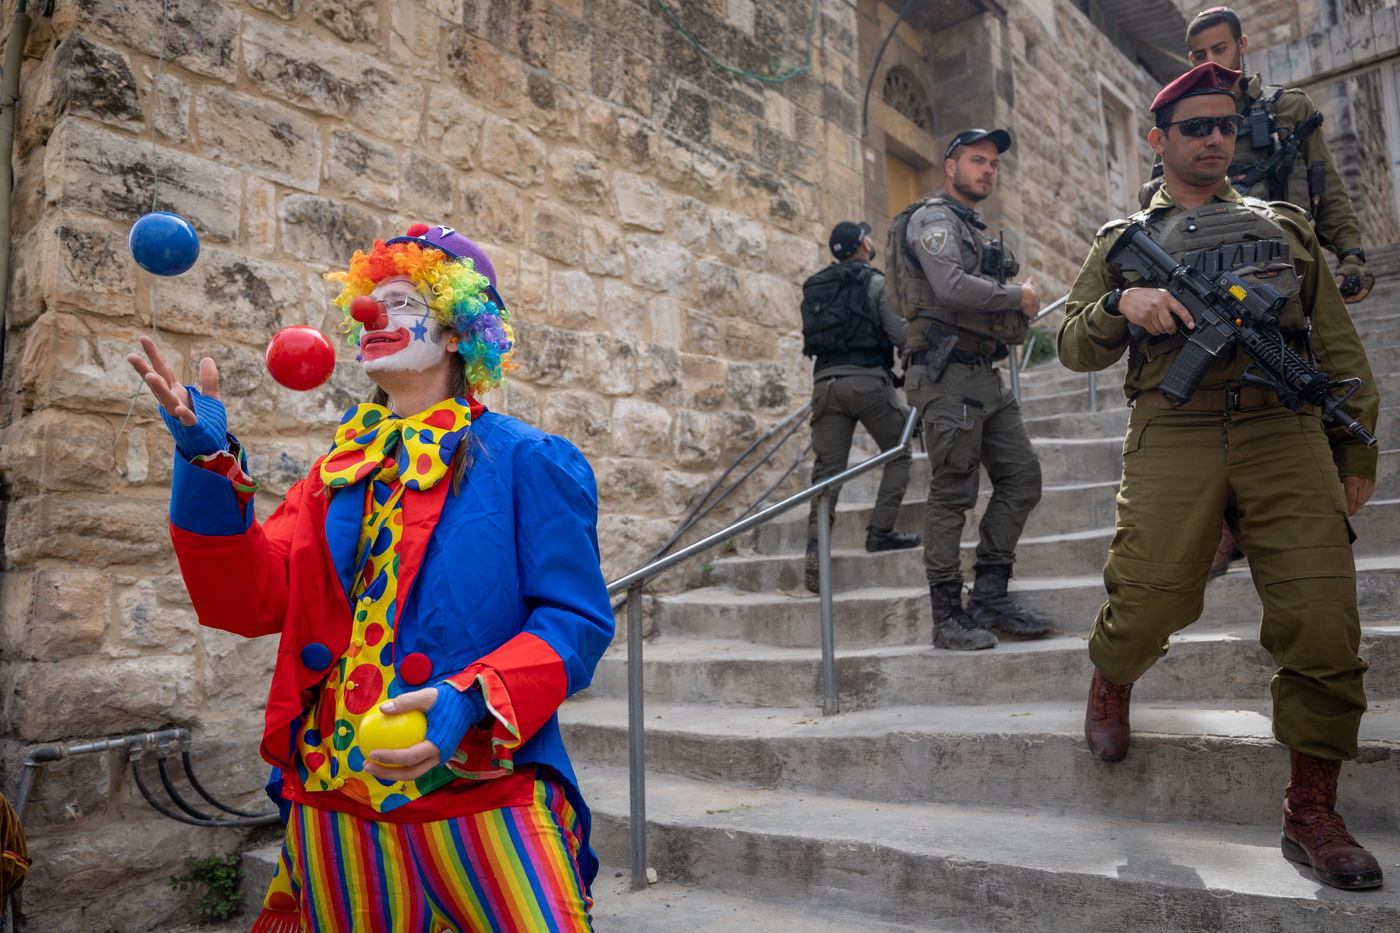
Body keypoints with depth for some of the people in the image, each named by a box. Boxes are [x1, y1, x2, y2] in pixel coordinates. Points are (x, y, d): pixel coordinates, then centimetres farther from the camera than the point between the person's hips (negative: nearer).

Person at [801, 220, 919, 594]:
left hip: (826, 383, 5)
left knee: (827, 469, 3)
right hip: (868, 381, -5)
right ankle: (881, 531, 5)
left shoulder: (814, 287, 18)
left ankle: (815, 545, -11)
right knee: (899, 453, 12)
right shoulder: (875, 282, 0)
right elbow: (902, 333, -7)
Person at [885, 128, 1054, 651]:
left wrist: (1020, 313, 8)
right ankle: (948, 616, 1)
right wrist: (1019, 296, -8)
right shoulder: (933, 219, -5)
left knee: (1021, 477, 6)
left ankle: (989, 598, 12)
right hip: (949, 375, -9)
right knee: (952, 494, -6)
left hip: (986, 377, 10)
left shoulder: (974, 230, 25)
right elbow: (952, 288, -22)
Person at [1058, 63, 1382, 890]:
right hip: (1173, 439, -2)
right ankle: (1112, 679, 23)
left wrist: (1357, 451, 12)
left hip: (1287, 433, 2)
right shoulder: (1124, 241, 18)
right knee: (1152, 597, -15)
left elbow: (1339, 349, 19)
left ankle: (1312, 811, 8)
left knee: (1324, 621, -8)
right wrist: (1120, 304, -10)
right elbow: (1075, 348, 10)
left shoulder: (1286, 227, 23)